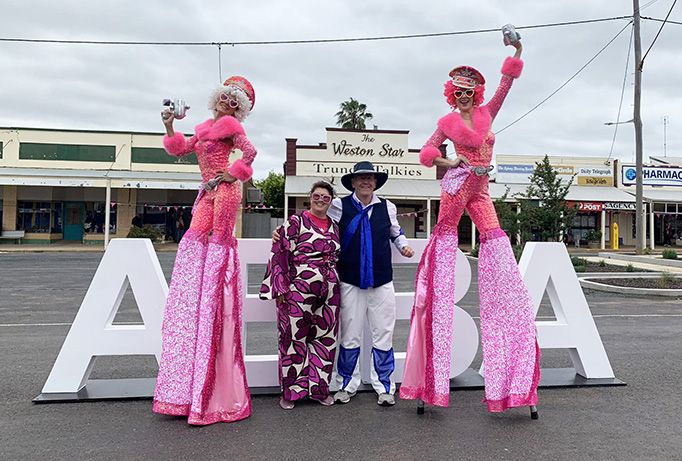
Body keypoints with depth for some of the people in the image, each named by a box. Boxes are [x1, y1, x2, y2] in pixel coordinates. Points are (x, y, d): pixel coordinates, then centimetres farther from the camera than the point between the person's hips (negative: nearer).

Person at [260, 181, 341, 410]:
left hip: (329, 291, 6)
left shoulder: (334, 226, 15)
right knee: (295, 338, 1)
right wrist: (281, 288, -12)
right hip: (299, 290, -5)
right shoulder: (295, 221, -2)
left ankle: (319, 388, 23)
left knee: (325, 338, 9)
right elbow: (280, 253, -7)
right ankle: (291, 391, 14)